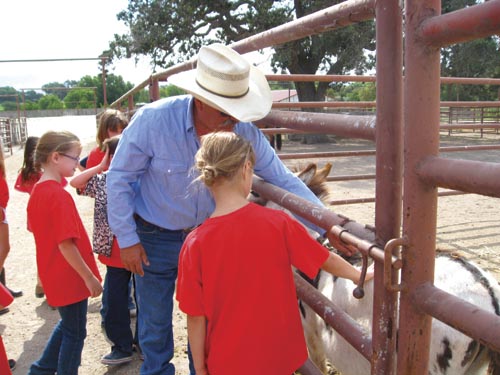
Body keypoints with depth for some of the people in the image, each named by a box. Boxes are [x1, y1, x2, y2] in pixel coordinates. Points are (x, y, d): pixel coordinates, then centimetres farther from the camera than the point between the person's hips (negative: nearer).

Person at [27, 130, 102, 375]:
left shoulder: (37, 190, 3)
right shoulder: (60, 196, -25)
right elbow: (66, 245, -27)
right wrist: (90, 278, -18)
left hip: (53, 274, 9)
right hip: (70, 278, -9)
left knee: (67, 324, 27)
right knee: (75, 333, 10)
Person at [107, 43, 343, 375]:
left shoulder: (244, 131, -19)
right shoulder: (153, 120, -25)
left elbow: (283, 179, -11)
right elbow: (119, 177, -14)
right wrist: (127, 240, -12)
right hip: (156, 238, -1)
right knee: (155, 322, 15)